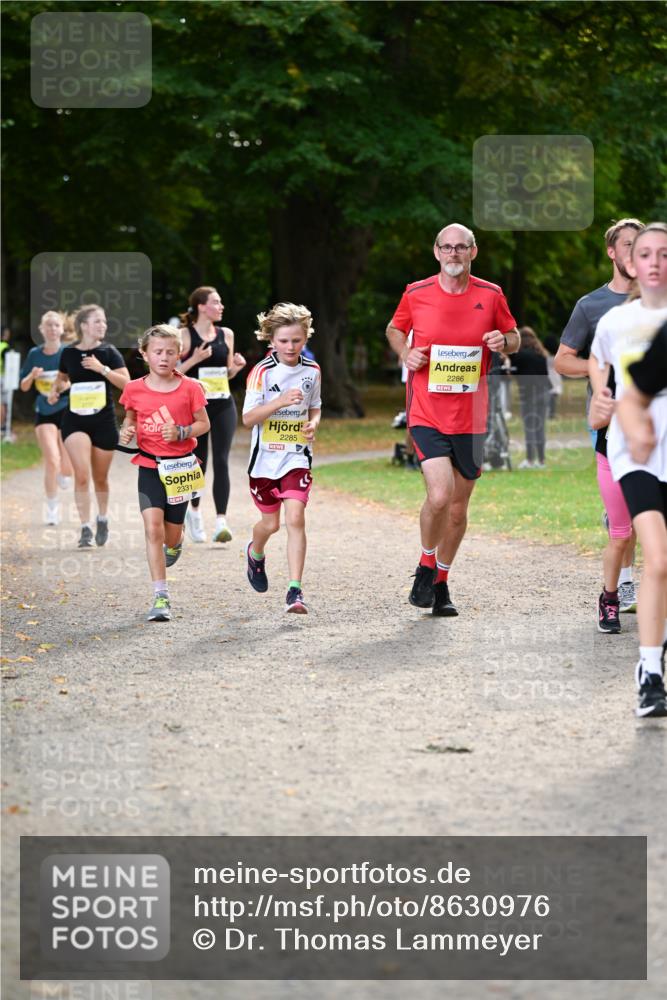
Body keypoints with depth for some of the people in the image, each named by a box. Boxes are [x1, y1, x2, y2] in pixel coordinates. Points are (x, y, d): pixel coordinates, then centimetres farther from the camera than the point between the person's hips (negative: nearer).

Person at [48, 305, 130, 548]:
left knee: (100, 478, 11)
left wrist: (102, 368, -19)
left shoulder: (109, 352, -1)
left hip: (104, 421, 0)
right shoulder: (68, 353, 3)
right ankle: (85, 529, -11)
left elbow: (126, 383, -10)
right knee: (82, 475, -15)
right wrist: (56, 389, 2)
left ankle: (102, 519, 37)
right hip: (75, 421, 0)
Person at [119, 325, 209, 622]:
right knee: (153, 529, -15)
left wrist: (181, 432, -16)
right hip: (149, 466, 0)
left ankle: (175, 544, 50)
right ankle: (161, 597, -12)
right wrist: (126, 432, -7)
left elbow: (204, 424, 2)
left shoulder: (189, 388, -5)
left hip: (180, 467, 0)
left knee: (171, 535, 9)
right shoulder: (134, 389, -1)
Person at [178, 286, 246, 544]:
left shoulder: (226, 334, 9)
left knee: (221, 461, -7)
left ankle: (221, 522, -12)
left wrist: (237, 365, -2)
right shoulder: (185, 335, -5)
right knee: (198, 462, 6)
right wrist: (194, 359, -19)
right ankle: (194, 511, 31)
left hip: (223, 405, 3)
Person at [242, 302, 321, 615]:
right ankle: (255, 553, 49)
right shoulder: (262, 372, -10)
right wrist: (279, 402, -28)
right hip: (265, 457, -1)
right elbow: (248, 418, -14)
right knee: (271, 523, 11)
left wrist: (313, 425, -5)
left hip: (297, 457, 1)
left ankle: (295, 591, -17)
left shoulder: (312, 371, 2)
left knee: (295, 518, -15)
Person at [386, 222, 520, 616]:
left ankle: (441, 583, 29)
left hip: (471, 418, 2)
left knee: (458, 507, 9)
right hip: (427, 414, -2)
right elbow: (395, 329, 17)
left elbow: (514, 337, 14)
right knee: (439, 496, -20)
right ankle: (426, 567, 7)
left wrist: (504, 341, -9)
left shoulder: (491, 295, 1)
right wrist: (406, 353, -4)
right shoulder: (416, 294, -1)